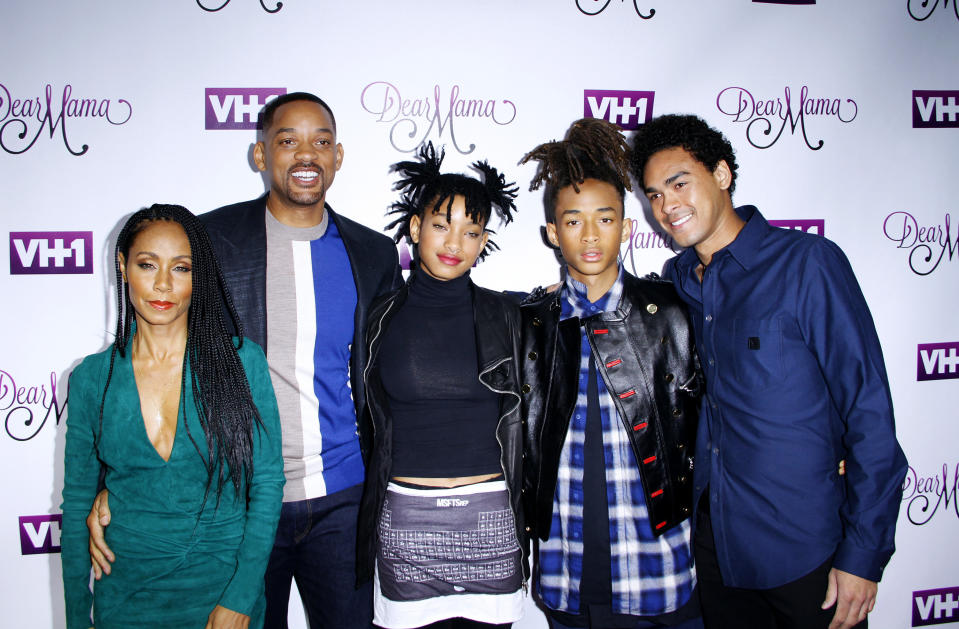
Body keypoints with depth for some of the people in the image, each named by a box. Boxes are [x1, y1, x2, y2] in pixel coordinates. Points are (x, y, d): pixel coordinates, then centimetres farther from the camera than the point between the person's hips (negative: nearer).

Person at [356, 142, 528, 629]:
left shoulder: (504, 315, 2)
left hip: (490, 518, 0)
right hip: (406, 520, 0)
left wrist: (524, 518, 7)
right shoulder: (384, 318, 3)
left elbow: (516, 422, 8)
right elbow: (375, 427, 13)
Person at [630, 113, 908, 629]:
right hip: (715, 544, 5)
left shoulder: (806, 262, -13)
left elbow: (869, 412, -13)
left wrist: (863, 556, -14)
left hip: (806, 557, -5)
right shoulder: (676, 282, 4)